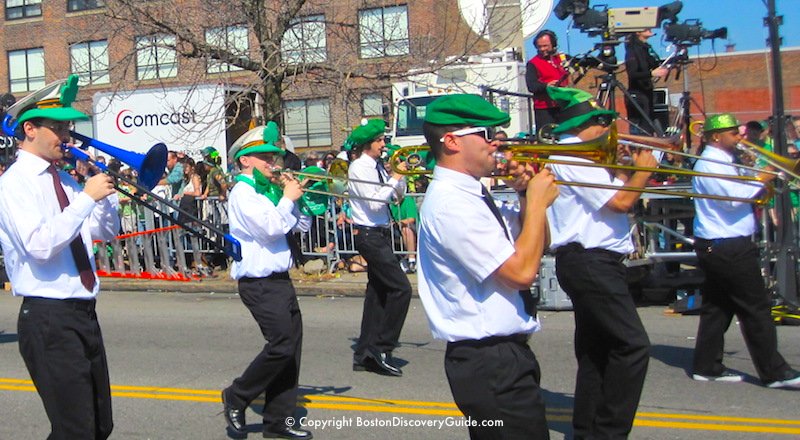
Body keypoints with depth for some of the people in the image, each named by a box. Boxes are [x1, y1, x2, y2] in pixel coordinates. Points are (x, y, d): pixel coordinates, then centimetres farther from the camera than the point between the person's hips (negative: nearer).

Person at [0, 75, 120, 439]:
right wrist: (87, 197, -20)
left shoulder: (63, 180, 13)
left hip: (84, 314, 8)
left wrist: (106, 188, 3)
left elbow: (106, 233, 18)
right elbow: (40, 246, -24)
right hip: (48, 319, -8)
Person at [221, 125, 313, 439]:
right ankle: (236, 397, 7)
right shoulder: (243, 192, -10)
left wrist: (295, 195, 4)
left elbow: (302, 225, 18)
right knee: (282, 345, -14)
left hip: (279, 279, 9)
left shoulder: (268, 190, 16)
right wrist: (288, 198, -10)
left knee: (290, 348, 8)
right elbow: (270, 227, -22)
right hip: (259, 283, -9)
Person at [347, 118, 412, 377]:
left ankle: (364, 355, 18)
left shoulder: (378, 166, 12)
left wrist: (400, 175, 0)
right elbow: (374, 202, -21)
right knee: (401, 288, -12)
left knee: (377, 291, 11)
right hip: (369, 234, -9)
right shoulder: (359, 168, -12)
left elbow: (398, 195, 15)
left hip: (379, 233, 9)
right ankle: (382, 347, -4)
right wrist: (395, 178, -16)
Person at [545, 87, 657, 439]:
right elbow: (620, 202, -18)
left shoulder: (575, 156, 21)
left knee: (595, 349, 13)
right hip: (590, 262, -11)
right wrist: (643, 171, -3)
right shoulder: (572, 158, -13)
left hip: (589, 263, 11)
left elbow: (610, 195, 26)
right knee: (632, 345, -13)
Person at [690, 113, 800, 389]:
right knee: (756, 309, -5)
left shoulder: (720, 162, 18)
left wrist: (759, 186, 4)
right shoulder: (710, 164, -15)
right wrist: (762, 179, -15)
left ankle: (707, 366, 16)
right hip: (728, 248, -10)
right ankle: (774, 372, 1)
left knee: (717, 307, 11)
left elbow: (735, 194, 19)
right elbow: (733, 197, -25)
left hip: (717, 248, 10)